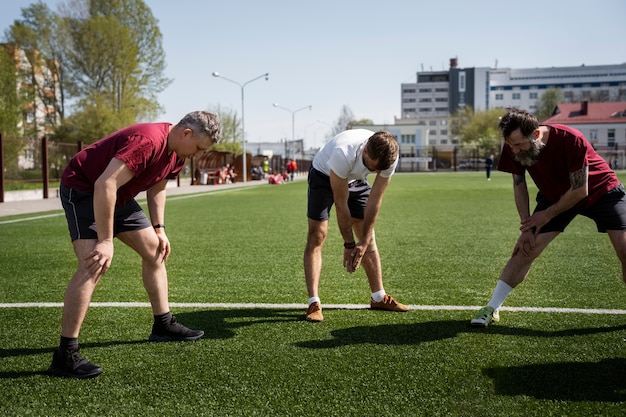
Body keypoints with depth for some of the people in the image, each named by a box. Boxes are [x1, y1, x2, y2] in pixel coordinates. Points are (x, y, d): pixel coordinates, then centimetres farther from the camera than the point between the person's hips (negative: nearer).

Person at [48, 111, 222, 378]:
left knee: (155, 251, 10)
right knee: (93, 266, -23)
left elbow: (157, 186, 16)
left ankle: (163, 325, 24)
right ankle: (65, 355, -20)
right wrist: (106, 241, -33)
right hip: (82, 189, -10)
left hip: (118, 196, 10)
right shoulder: (147, 141, -32)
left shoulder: (177, 152, -1)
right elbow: (104, 186, -36)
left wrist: (159, 229, 9)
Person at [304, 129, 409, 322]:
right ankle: (314, 304, -14)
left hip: (356, 180, 4)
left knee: (368, 237, 2)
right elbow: (341, 204, -32)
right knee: (317, 236, -14)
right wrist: (349, 244, -23)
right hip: (324, 175, -4)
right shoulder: (343, 154, -43)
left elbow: (374, 201, -20)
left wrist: (363, 242, -19)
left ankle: (379, 297, 14)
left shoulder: (389, 157, -29)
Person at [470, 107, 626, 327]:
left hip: (601, 191, -3)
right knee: (525, 250, -8)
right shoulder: (514, 148, -23)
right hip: (555, 195, 3)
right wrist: (527, 227, -11)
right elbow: (519, 185, -7)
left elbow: (580, 190, -26)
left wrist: (547, 215, -18)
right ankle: (491, 308, 0)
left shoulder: (571, 140, -35)